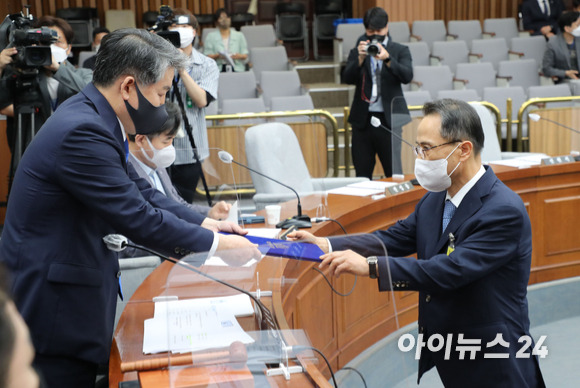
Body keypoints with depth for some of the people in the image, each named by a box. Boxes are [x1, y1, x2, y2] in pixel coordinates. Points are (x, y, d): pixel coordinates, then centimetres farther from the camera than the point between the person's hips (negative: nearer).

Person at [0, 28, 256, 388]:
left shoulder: (92, 118, 5)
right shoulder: (82, 132, -25)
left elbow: (138, 189, 12)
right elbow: (138, 218, -23)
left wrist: (204, 222, 6)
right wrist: (215, 244, -12)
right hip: (54, 306, -10)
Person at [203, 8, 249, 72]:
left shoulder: (239, 35, 18)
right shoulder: (211, 36, 14)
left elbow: (245, 56, 13)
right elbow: (207, 56, 5)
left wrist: (239, 56, -10)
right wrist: (217, 56, -15)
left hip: (237, 69, 1)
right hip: (219, 69, -1)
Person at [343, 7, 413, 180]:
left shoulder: (400, 51, 7)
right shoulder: (357, 52, 11)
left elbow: (407, 76, -10)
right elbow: (348, 78, -3)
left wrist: (387, 59, -25)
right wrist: (360, 58, -20)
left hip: (388, 119, -2)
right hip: (362, 120, 2)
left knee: (394, 173, -2)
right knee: (362, 174, 5)